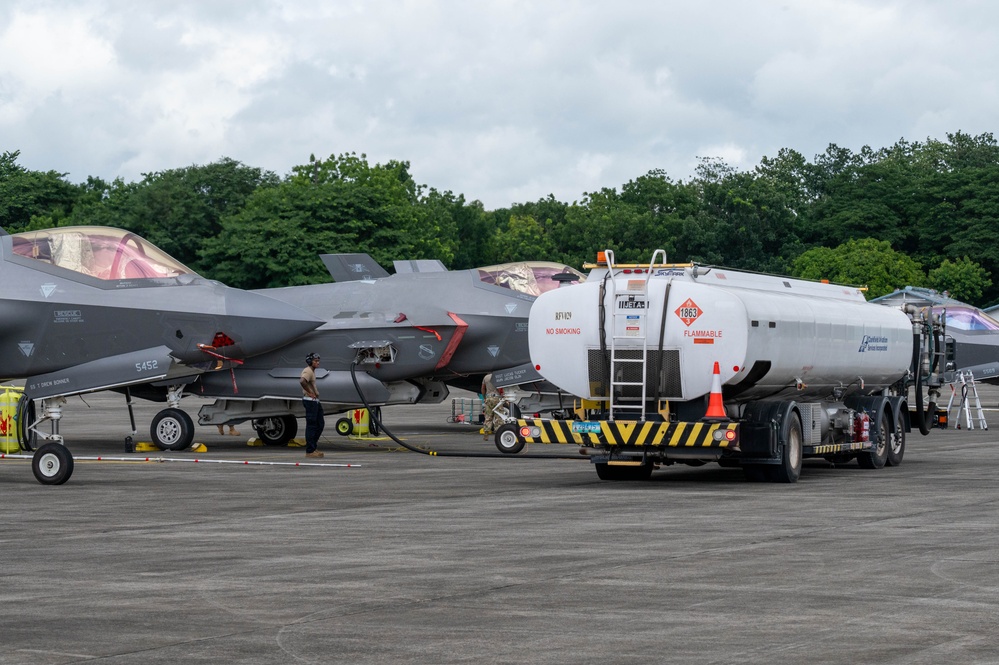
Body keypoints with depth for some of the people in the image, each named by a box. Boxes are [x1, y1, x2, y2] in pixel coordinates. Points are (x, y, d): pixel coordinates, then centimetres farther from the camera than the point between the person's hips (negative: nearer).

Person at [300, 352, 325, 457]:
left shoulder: (312, 371, 18)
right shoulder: (308, 371, -14)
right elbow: (302, 381, -34)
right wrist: (310, 392, -24)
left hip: (315, 401, 11)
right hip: (310, 401, -11)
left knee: (320, 424, 13)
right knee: (311, 425, -7)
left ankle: (313, 446, 20)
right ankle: (310, 451, -4)